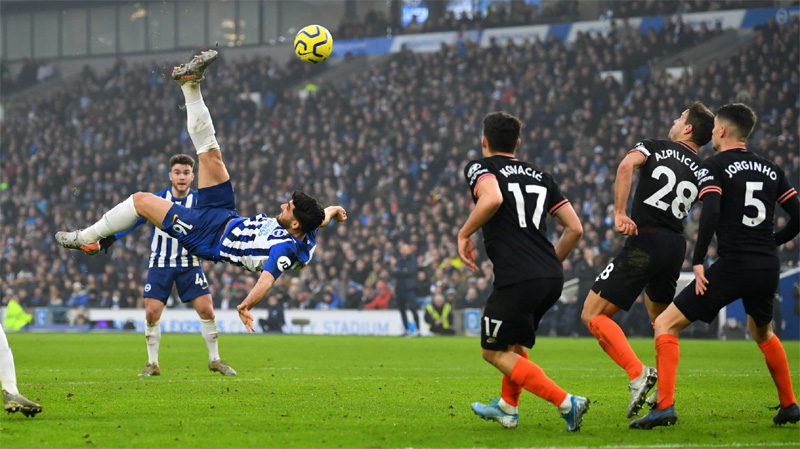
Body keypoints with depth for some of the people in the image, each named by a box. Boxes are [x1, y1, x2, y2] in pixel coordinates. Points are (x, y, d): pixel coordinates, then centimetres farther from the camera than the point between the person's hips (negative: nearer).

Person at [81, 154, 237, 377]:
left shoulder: (200, 201, -6)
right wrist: (101, 244, -12)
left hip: (189, 264, 0)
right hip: (160, 264, 0)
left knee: (206, 310, -6)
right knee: (151, 313, -7)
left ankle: (215, 360, 10)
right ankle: (152, 364, 8)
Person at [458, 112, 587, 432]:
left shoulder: (480, 168, 3)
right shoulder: (539, 175, 20)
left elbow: (492, 199, -22)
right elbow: (575, 228, 16)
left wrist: (464, 234, -8)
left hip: (517, 279, -7)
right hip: (552, 278, 7)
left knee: (495, 352, 5)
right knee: (514, 343, 30)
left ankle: (566, 402, -7)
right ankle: (508, 408, 36)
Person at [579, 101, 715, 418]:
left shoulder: (654, 148, 3)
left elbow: (626, 166, -17)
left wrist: (619, 213, -20)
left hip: (645, 242, -6)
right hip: (676, 247, 6)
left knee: (592, 315, -5)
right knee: (660, 319, 29)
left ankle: (638, 373, -21)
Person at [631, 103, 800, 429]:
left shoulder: (713, 166, -4)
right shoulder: (770, 169, 13)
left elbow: (711, 213, -20)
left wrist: (698, 262, -15)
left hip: (732, 266, -6)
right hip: (768, 268, 6)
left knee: (665, 325, 0)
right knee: (762, 332, 34)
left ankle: (664, 407, -13)